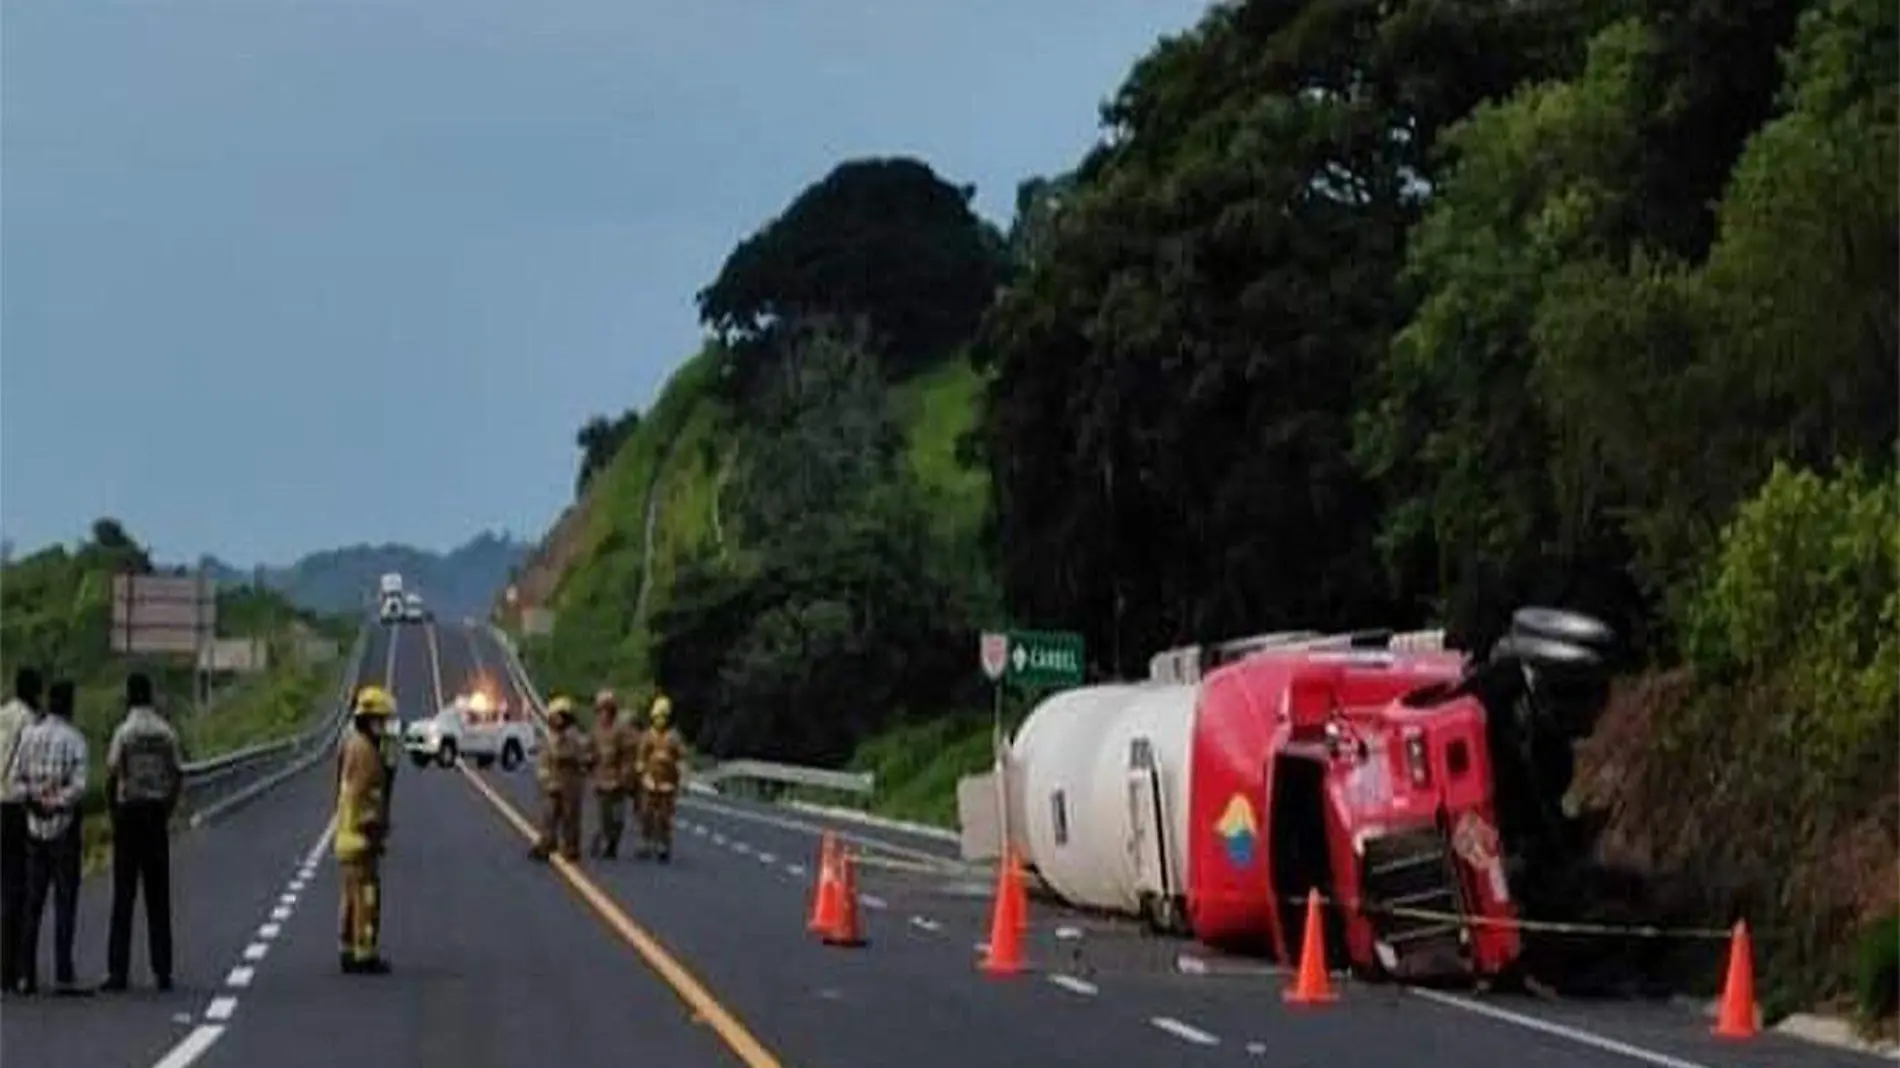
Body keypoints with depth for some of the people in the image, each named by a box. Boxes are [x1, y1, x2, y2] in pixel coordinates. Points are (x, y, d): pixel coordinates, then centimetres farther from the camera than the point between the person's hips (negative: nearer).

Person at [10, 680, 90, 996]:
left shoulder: (29, 734, 4)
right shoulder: (73, 738, -10)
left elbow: (16, 778, 1)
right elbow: (79, 786, -17)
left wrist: (34, 800, -6)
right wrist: (57, 804, -6)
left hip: (35, 827, 5)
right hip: (64, 827, -5)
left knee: (33, 902, 9)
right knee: (65, 901, -2)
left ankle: (27, 974, 9)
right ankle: (63, 975, -6)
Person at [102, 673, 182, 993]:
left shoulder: (124, 732, -8)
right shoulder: (167, 732, 3)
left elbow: (112, 776, -11)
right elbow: (178, 775, 4)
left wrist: (112, 810, 1)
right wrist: (167, 809, 12)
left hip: (129, 810, -3)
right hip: (158, 811, 3)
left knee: (124, 895, 0)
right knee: (159, 897, 7)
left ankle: (118, 970, -3)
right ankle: (163, 971, 5)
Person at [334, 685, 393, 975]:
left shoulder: (350, 744, 15)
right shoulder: (364, 749, -17)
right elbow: (364, 796, -21)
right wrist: (375, 833, -21)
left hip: (346, 832, 10)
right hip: (362, 831, -10)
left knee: (352, 895, 13)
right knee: (366, 895, -8)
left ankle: (348, 952, 17)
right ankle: (364, 955, -8)